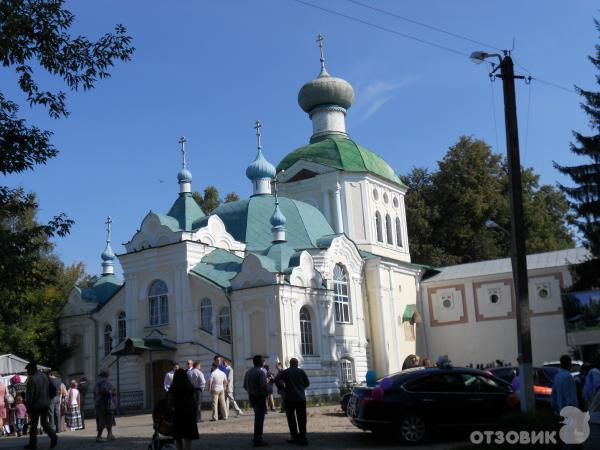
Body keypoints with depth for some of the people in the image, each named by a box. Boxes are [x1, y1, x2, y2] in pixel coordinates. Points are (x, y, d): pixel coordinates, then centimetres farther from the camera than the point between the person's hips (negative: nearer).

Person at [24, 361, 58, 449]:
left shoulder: (31, 379, -15)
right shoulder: (45, 376, 6)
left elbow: (29, 394, -17)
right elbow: (53, 390, 10)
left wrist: (28, 406, -11)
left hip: (36, 405, -6)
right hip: (45, 404, 6)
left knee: (33, 423, 6)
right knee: (45, 422, 15)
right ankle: (53, 437, -4)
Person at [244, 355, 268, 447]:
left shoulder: (248, 372, 8)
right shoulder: (260, 372, -15)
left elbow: (245, 386, 10)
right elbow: (263, 385, -22)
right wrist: (265, 393, -5)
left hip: (251, 397, 8)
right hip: (260, 397, -8)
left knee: (257, 417, 21)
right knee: (259, 418, -2)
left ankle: (257, 437, 27)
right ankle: (258, 440, -2)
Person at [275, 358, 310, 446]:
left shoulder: (285, 372, -2)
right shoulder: (301, 372, 1)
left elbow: (276, 380, -12)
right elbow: (307, 383, 3)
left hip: (290, 398, -1)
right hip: (301, 398, 1)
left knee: (291, 419, 10)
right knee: (301, 419, 6)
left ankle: (295, 437, 8)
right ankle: (303, 438, 1)